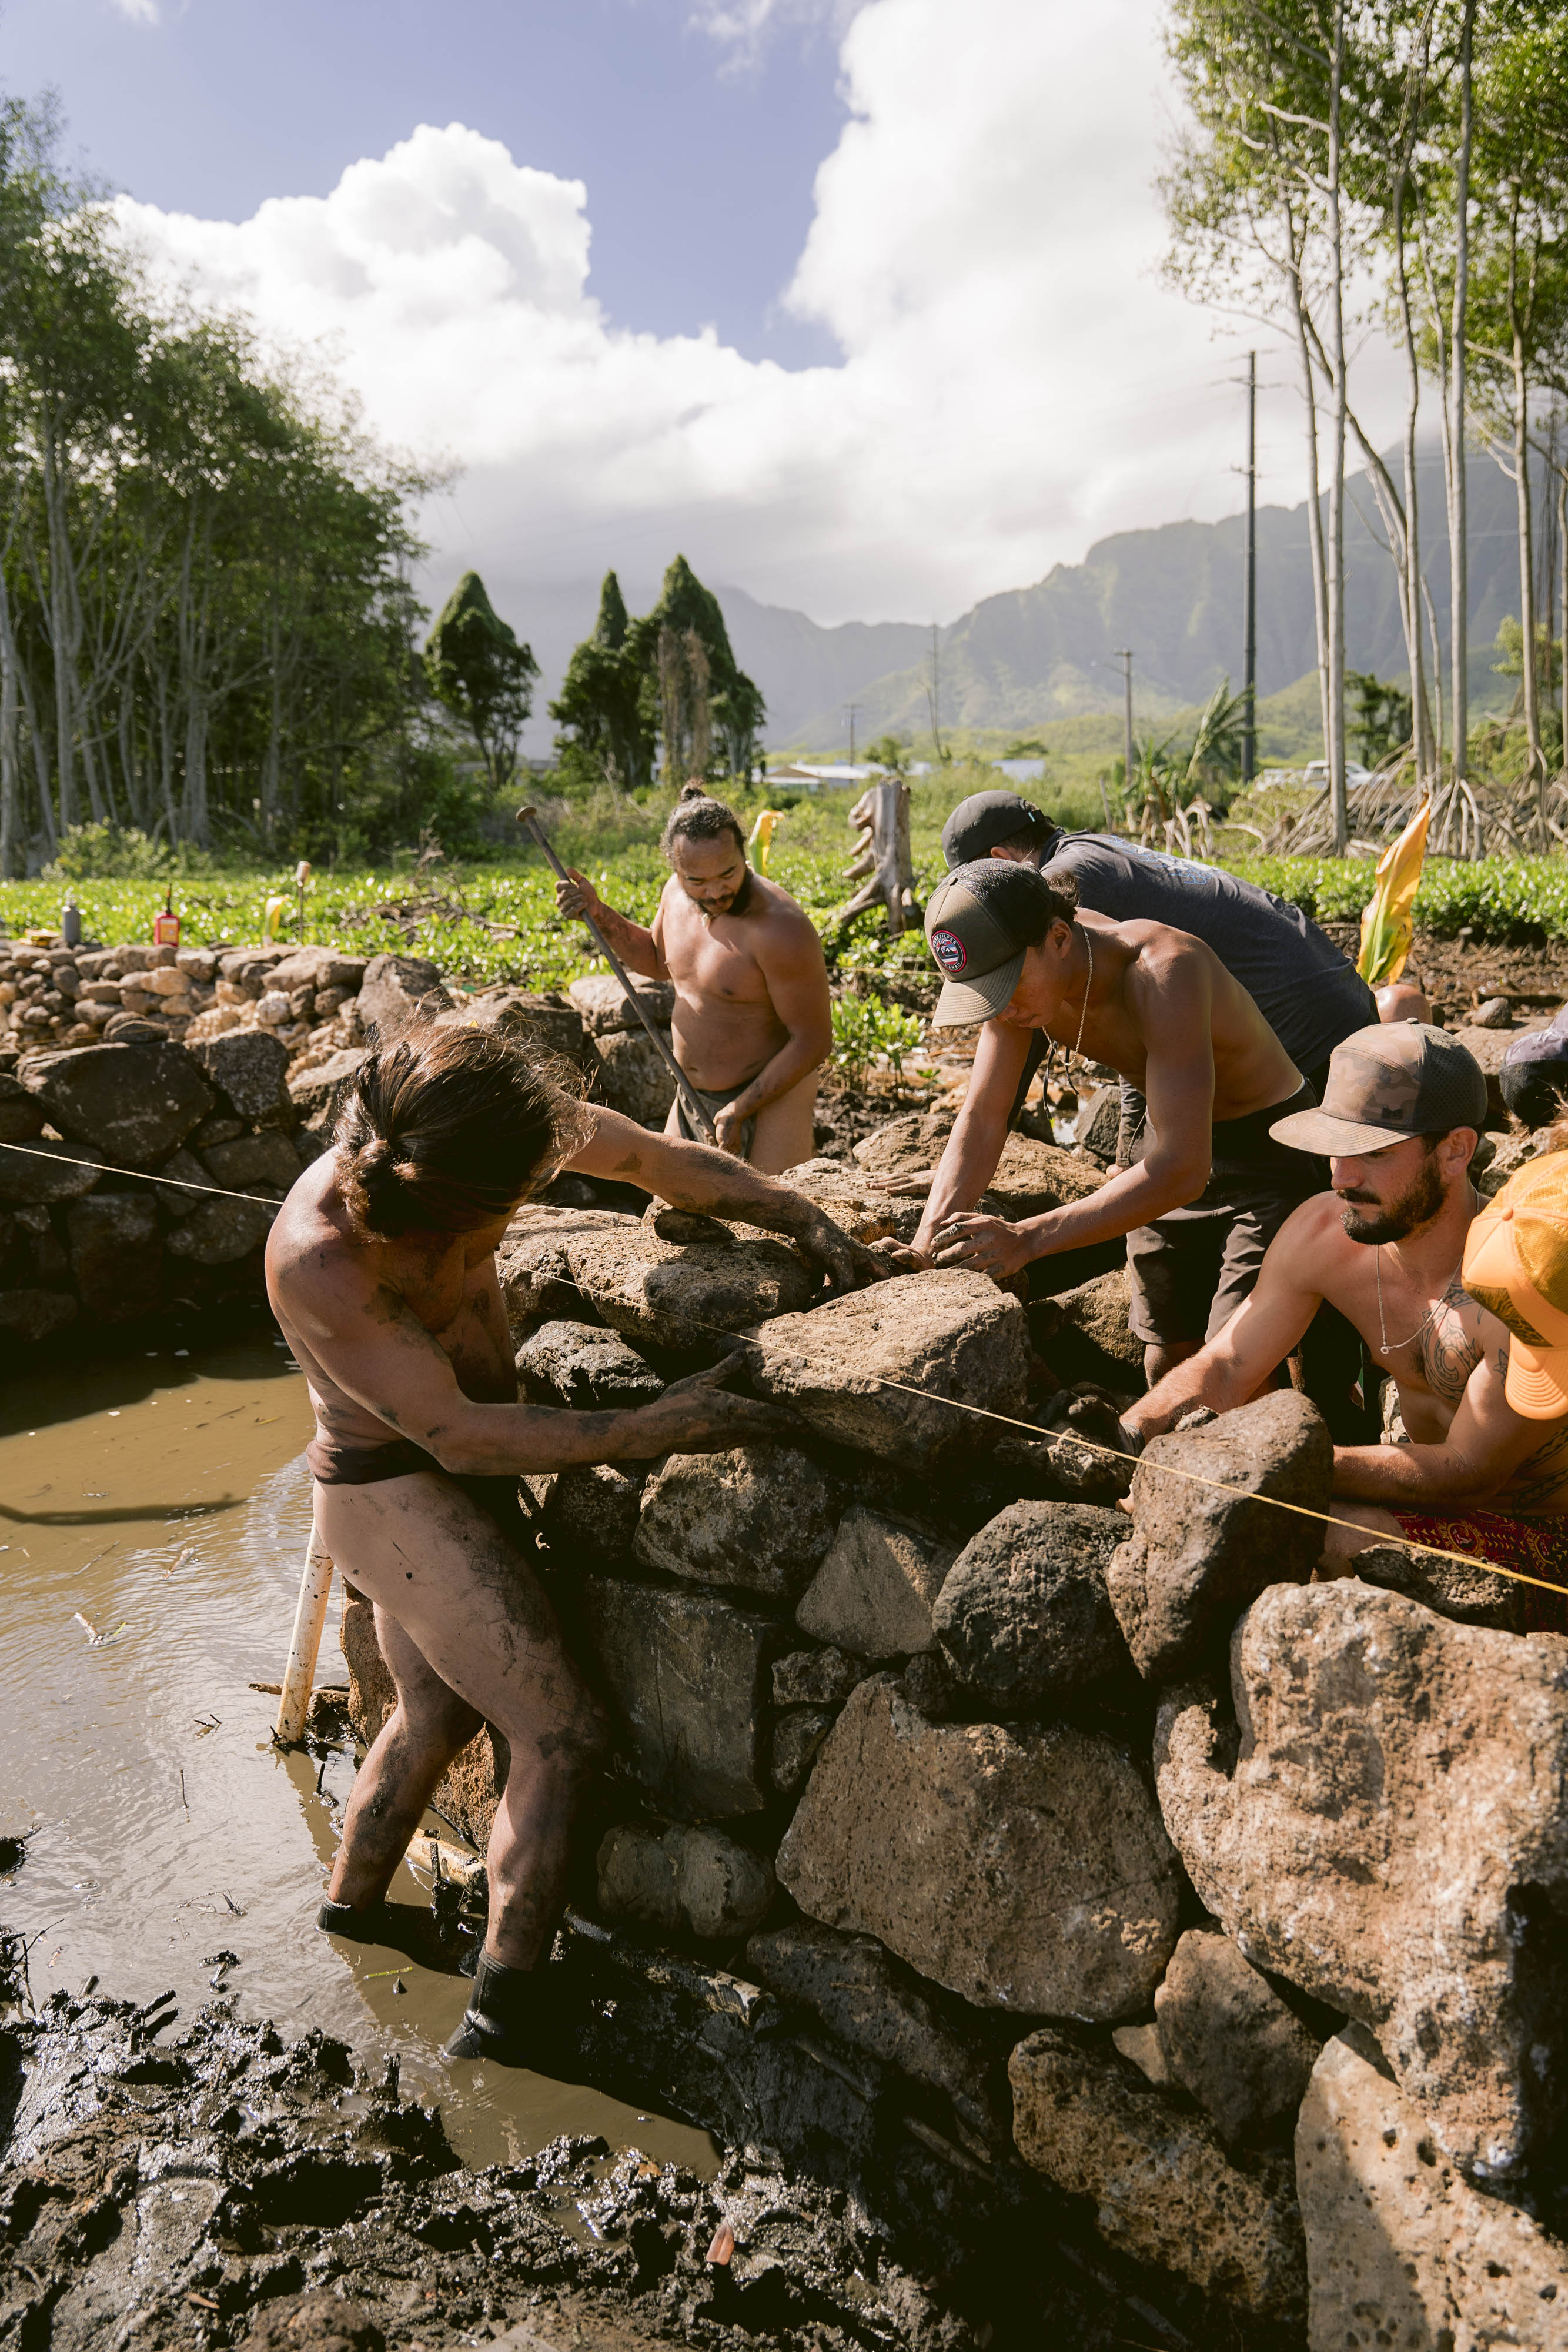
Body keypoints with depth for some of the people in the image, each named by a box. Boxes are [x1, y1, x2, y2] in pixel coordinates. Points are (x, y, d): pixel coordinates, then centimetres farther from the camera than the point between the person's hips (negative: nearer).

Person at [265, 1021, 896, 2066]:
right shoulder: (319, 1263, -34)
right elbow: (456, 1432, -29)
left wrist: (813, 1225, -10)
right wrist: (652, 1431, -32)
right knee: (562, 1735, -4)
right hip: (399, 1494, -8)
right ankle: (501, 2015, 10)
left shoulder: (471, 1125, -17)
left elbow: (657, 1157, -6)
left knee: (438, 1715, 25)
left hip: (434, 1479, 8)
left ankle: (349, 1915, 46)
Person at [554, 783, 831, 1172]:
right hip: (692, 1096, 7)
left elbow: (813, 1041, -21)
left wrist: (739, 1111, -21)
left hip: (772, 1095, -7)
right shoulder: (677, 893, -3)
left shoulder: (781, 929, -26)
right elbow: (658, 961, 20)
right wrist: (599, 914, 4)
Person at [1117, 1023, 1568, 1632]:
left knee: (1328, 1538, -29)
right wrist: (1121, 1440, -23)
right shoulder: (1320, 1233, -11)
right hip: (1435, 1489, 6)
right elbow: (1222, 1368, -4)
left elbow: (1469, 1472, -24)